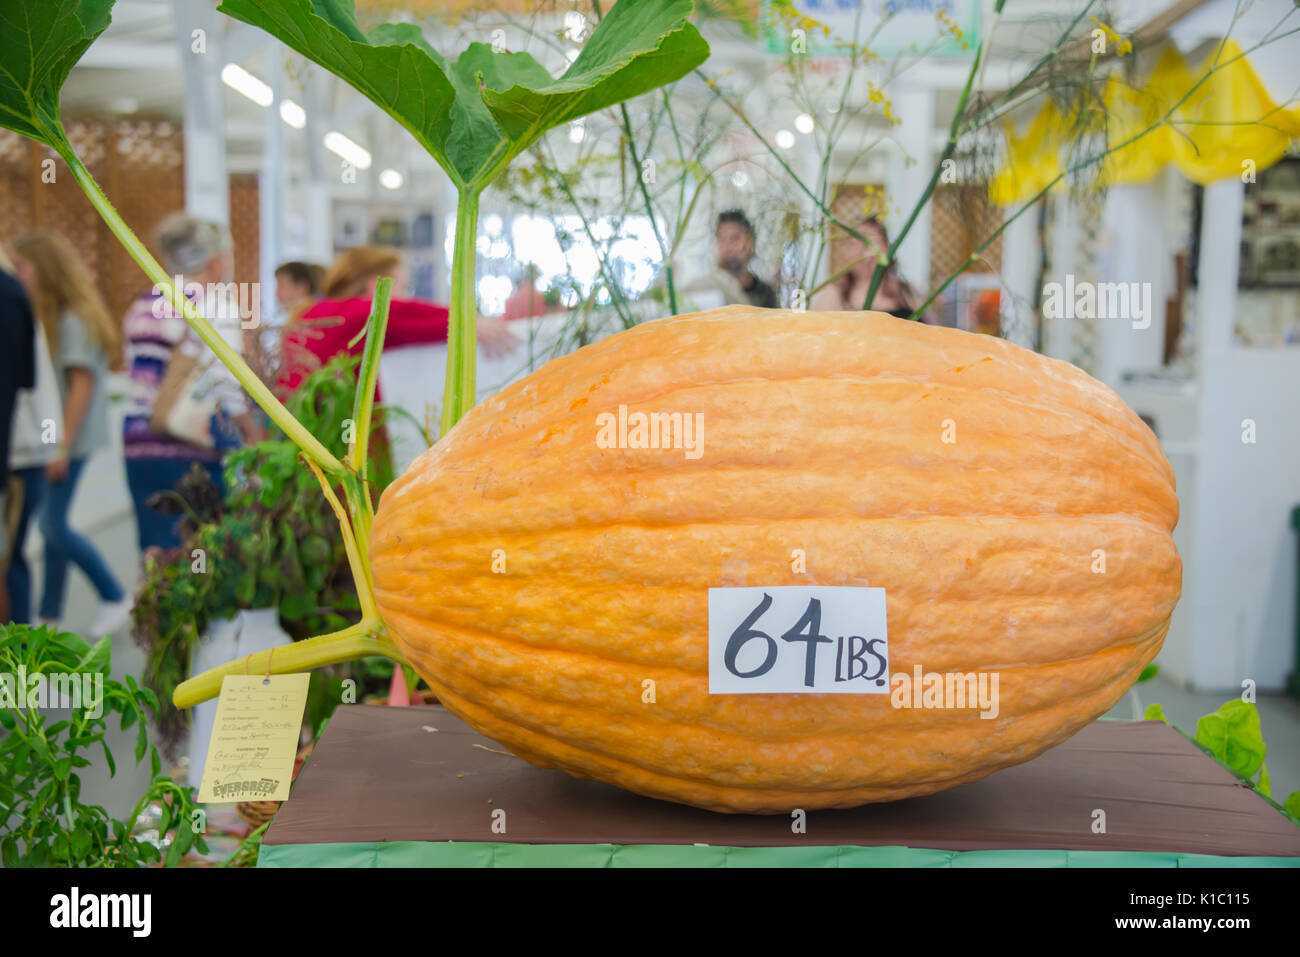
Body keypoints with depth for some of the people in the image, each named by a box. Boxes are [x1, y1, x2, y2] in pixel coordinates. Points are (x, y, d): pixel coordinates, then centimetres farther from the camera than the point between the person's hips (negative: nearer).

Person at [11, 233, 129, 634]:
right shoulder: (49, 316, 14)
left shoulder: (74, 319, -13)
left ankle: (114, 597, 6)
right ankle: (49, 616, 17)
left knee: (54, 525, -6)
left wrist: (63, 446, -17)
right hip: (46, 436, 8)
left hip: (70, 438, -8)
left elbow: (82, 383, -17)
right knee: (52, 524, 10)